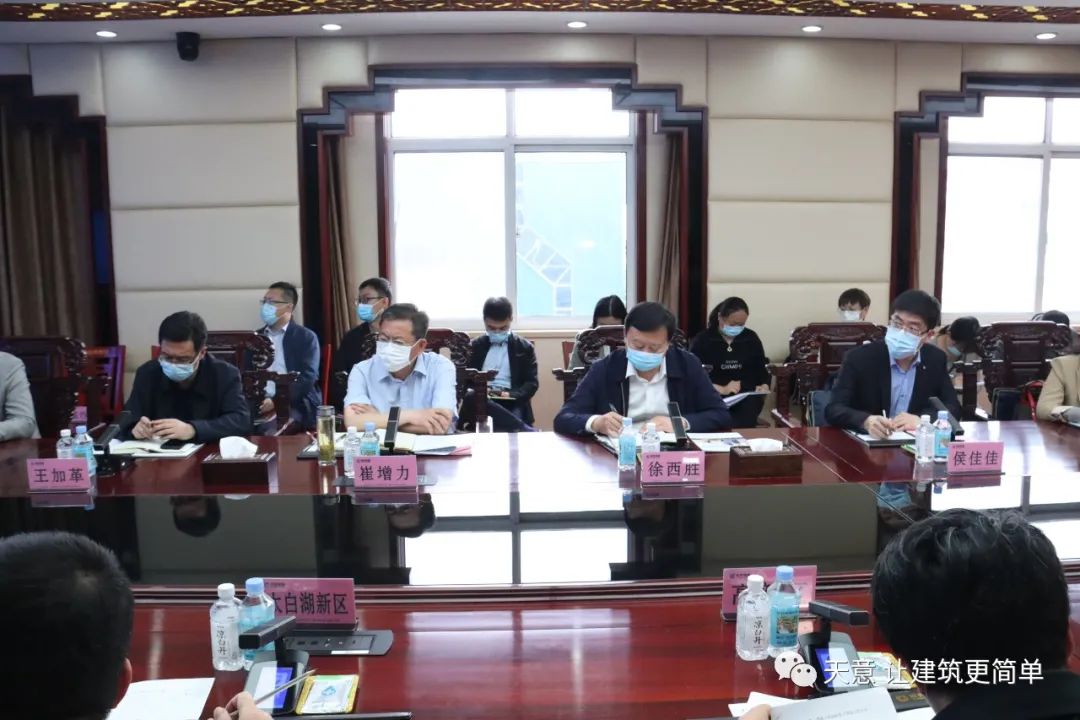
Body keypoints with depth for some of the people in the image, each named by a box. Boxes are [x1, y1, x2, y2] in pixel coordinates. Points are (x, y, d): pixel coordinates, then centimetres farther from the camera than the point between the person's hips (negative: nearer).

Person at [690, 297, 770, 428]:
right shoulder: (702, 340, 5)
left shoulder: (751, 338, 16)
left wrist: (764, 386, 1)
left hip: (748, 397, 2)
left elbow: (762, 368, 23)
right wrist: (722, 389, -17)